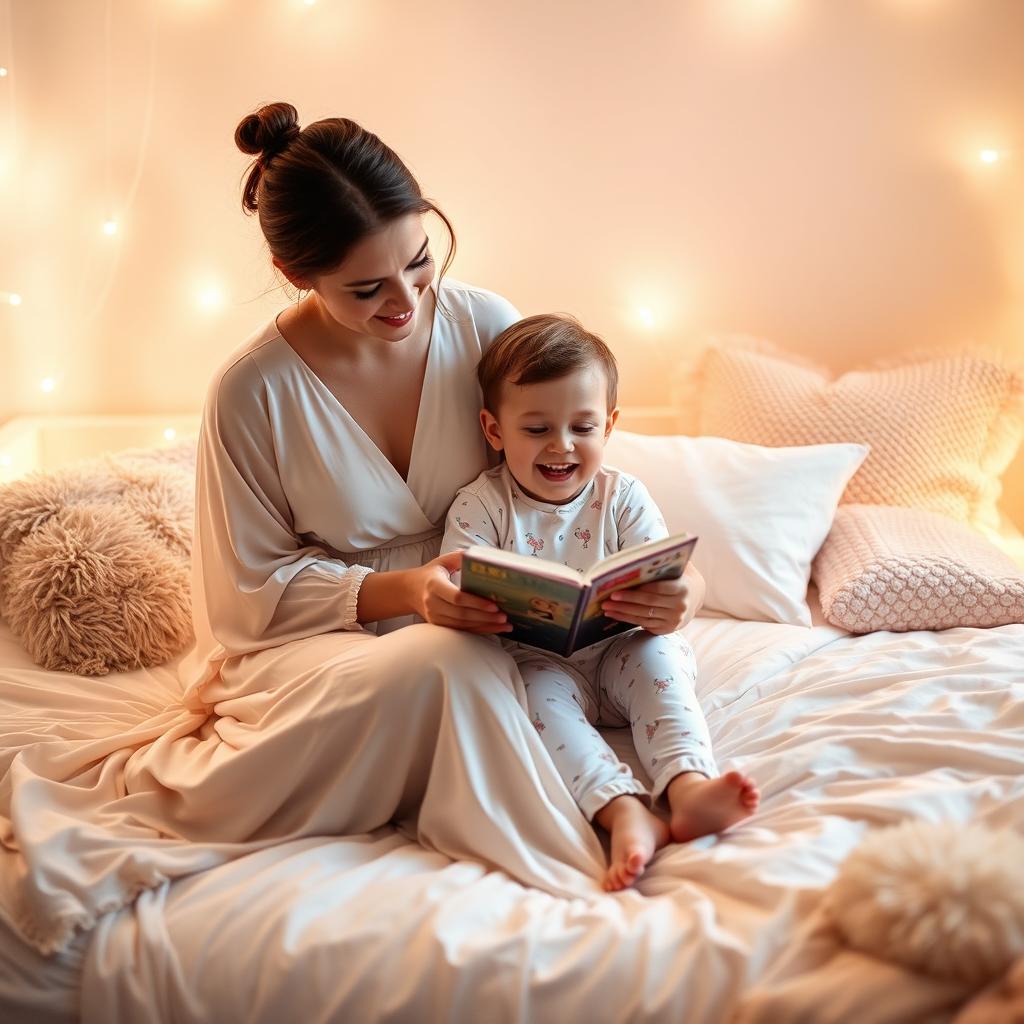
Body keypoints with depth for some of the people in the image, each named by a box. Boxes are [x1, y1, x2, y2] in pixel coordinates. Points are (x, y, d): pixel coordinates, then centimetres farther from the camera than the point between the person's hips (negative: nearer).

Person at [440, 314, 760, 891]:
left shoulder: (623, 497, -2)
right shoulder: (481, 506, -6)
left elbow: (680, 575, -11)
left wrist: (681, 600, -37)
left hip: (617, 655, 2)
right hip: (535, 663, -1)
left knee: (659, 653, -27)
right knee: (537, 691, -31)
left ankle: (689, 787, -41)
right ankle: (625, 812, -46)